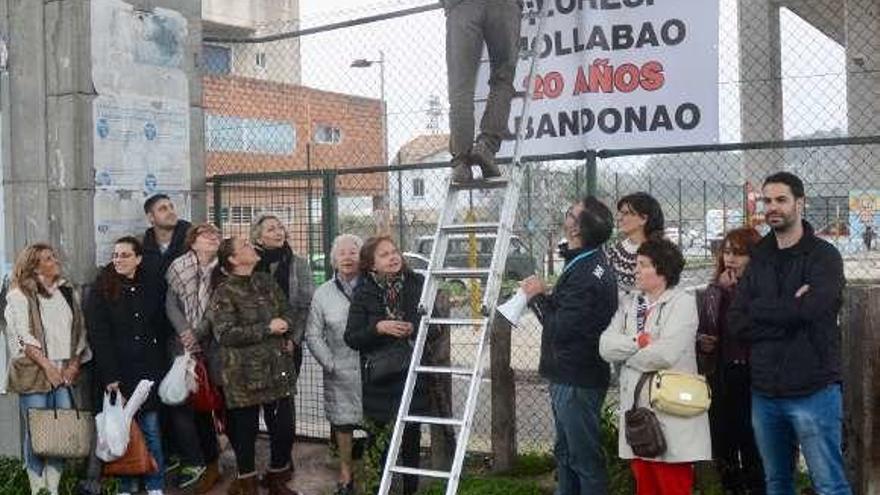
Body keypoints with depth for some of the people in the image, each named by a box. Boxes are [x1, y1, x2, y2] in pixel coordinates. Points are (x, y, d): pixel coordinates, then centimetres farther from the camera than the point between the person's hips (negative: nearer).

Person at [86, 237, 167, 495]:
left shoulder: (149, 288, 10)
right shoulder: (102, 290, 0)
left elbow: (160, 328, 13)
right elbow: (98, 335, -6)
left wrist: (160, 365, 1)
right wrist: (109, 375, -14)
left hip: (149, 370, 2)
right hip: (119, 372, -2)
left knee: (151, 428, 1)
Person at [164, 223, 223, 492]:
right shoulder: (178, 267, 4)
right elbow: (170, 303, 2)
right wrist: (184, 332, -9)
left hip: (213, 345, -1)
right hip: (183, 344, 1)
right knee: (179, 400, -5)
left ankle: (209, 462, 12)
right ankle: (194, 462, 4)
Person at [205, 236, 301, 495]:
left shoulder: (266, 281, 10)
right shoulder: (224, 293, -9)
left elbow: (287, 312, 18)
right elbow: (225, 333, -18)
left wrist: (284, 326, -4)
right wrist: (267, 329, -19)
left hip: (278, 368, 5)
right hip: (244, 374, -5)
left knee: (284, 425, 7)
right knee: (245, 428, 5)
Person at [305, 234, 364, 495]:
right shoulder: (323, 294, 4)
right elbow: (313, 334, 4)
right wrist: (330, 364, -5)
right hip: (340, 373, 2)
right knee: (343, 423, 11)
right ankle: (345, 474, 26)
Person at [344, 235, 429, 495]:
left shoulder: (418, 284, -1)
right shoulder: (364, 292, -1)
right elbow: (351, 338, -3)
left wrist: (415, 328, -9)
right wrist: (379, 328, -18)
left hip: (412, 375, 0)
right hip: (378, 379, 0)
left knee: (410, 439, 7)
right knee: (378, 440, 5)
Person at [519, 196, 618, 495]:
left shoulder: (587, 274, -24)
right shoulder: (587, 262, 9)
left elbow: (560, 328, -24)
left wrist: (537, 297, -11)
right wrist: (544, 297, -2)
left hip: (577, 380, -11)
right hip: (569, 375, 11)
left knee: (585, 458, 0)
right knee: (566, 452, 22)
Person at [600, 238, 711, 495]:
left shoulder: (682, 302, -6)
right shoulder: (631, 306, 15)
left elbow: (665, 353, -19)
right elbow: (606, 346, 3)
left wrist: (626, 353, -3)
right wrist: (639, 341, -12)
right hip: (637, 409, 7)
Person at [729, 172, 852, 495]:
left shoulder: (824, 256, -3)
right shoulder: (758, 261, 10)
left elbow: (811, 309, -21)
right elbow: (737, 324, -1)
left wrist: (760, 309, -6)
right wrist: (790, 312, -12)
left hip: (813, 391, -5)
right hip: (764, 392, 5)